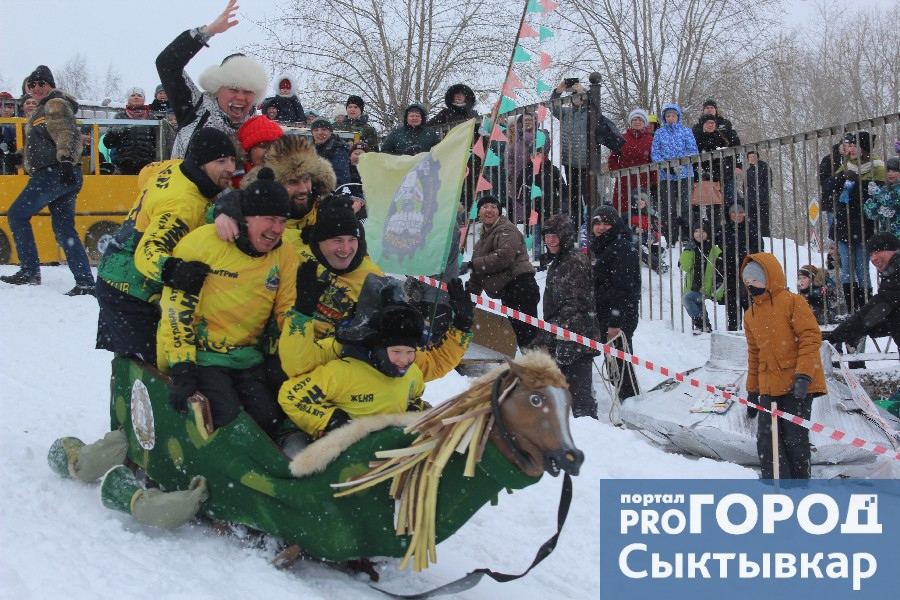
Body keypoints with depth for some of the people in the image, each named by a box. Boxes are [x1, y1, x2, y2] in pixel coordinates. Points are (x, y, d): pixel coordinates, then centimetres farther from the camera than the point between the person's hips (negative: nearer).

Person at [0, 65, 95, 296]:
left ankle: (29, 271, 0)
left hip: (53, 173, -10)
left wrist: (66, 160, -33)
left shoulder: (55, 105, -5)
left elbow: (68, 135, -20)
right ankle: (85, 283, -3)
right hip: (61, 176, 10)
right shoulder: (45, 108, 27)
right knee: (64, 230, 4)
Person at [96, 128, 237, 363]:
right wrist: (172, 270, -55)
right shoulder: (183, 204, -29)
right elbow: (149, 252, -36)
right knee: (151, 359, -11)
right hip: (130, 294, -10)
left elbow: (147, 172, 23)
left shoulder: (172, 167, -2)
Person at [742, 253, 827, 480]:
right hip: (769, 387, 6)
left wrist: (803, 375, -19)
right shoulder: (750, 315, 16)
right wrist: (752, 391, 21)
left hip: (797, 385, -6)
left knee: (795, 439, -3)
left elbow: (811, 337, -10)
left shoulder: (792, 302, -4)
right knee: (766, 440, -2)